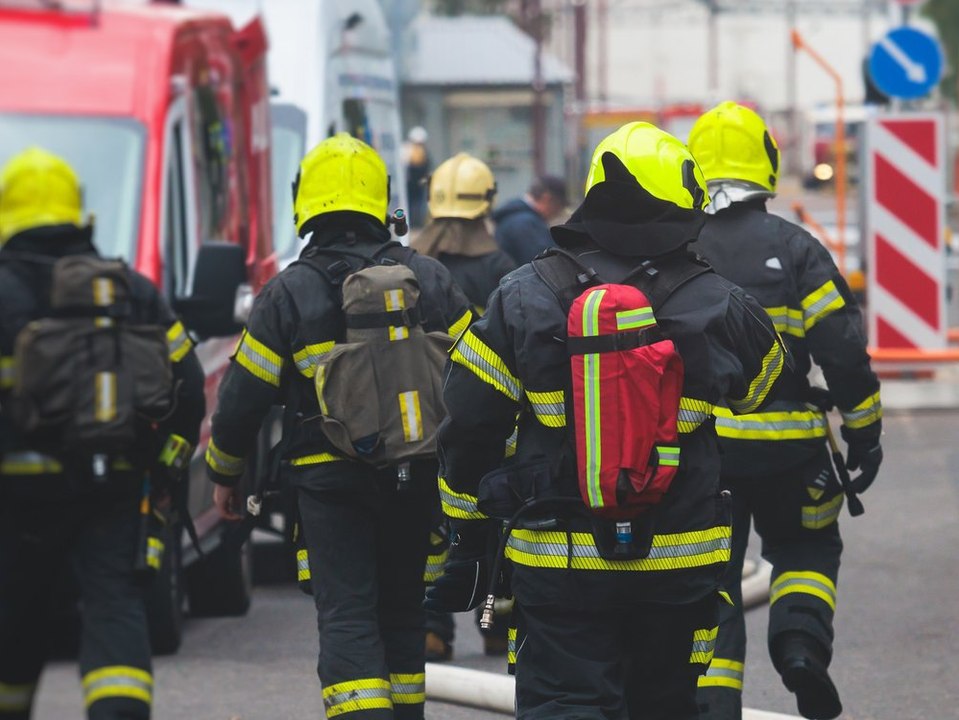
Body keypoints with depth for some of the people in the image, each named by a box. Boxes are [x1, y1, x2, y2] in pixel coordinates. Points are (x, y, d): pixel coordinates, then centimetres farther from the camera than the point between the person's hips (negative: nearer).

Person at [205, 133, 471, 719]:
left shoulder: (288, 292, -5)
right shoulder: (429, 279, 4)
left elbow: (244, 397, -2)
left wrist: (225, 473, 13)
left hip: (330, 480, -3)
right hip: (417, 479, 3)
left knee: (346, 619, -6)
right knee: (402, 611, 17)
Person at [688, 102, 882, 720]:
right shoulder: (793, 248, -5)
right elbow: (844, 350, -6)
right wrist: (864, 433, 5)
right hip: (785, 449, -1)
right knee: (805, 548, 20)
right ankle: (801, 641, -6)